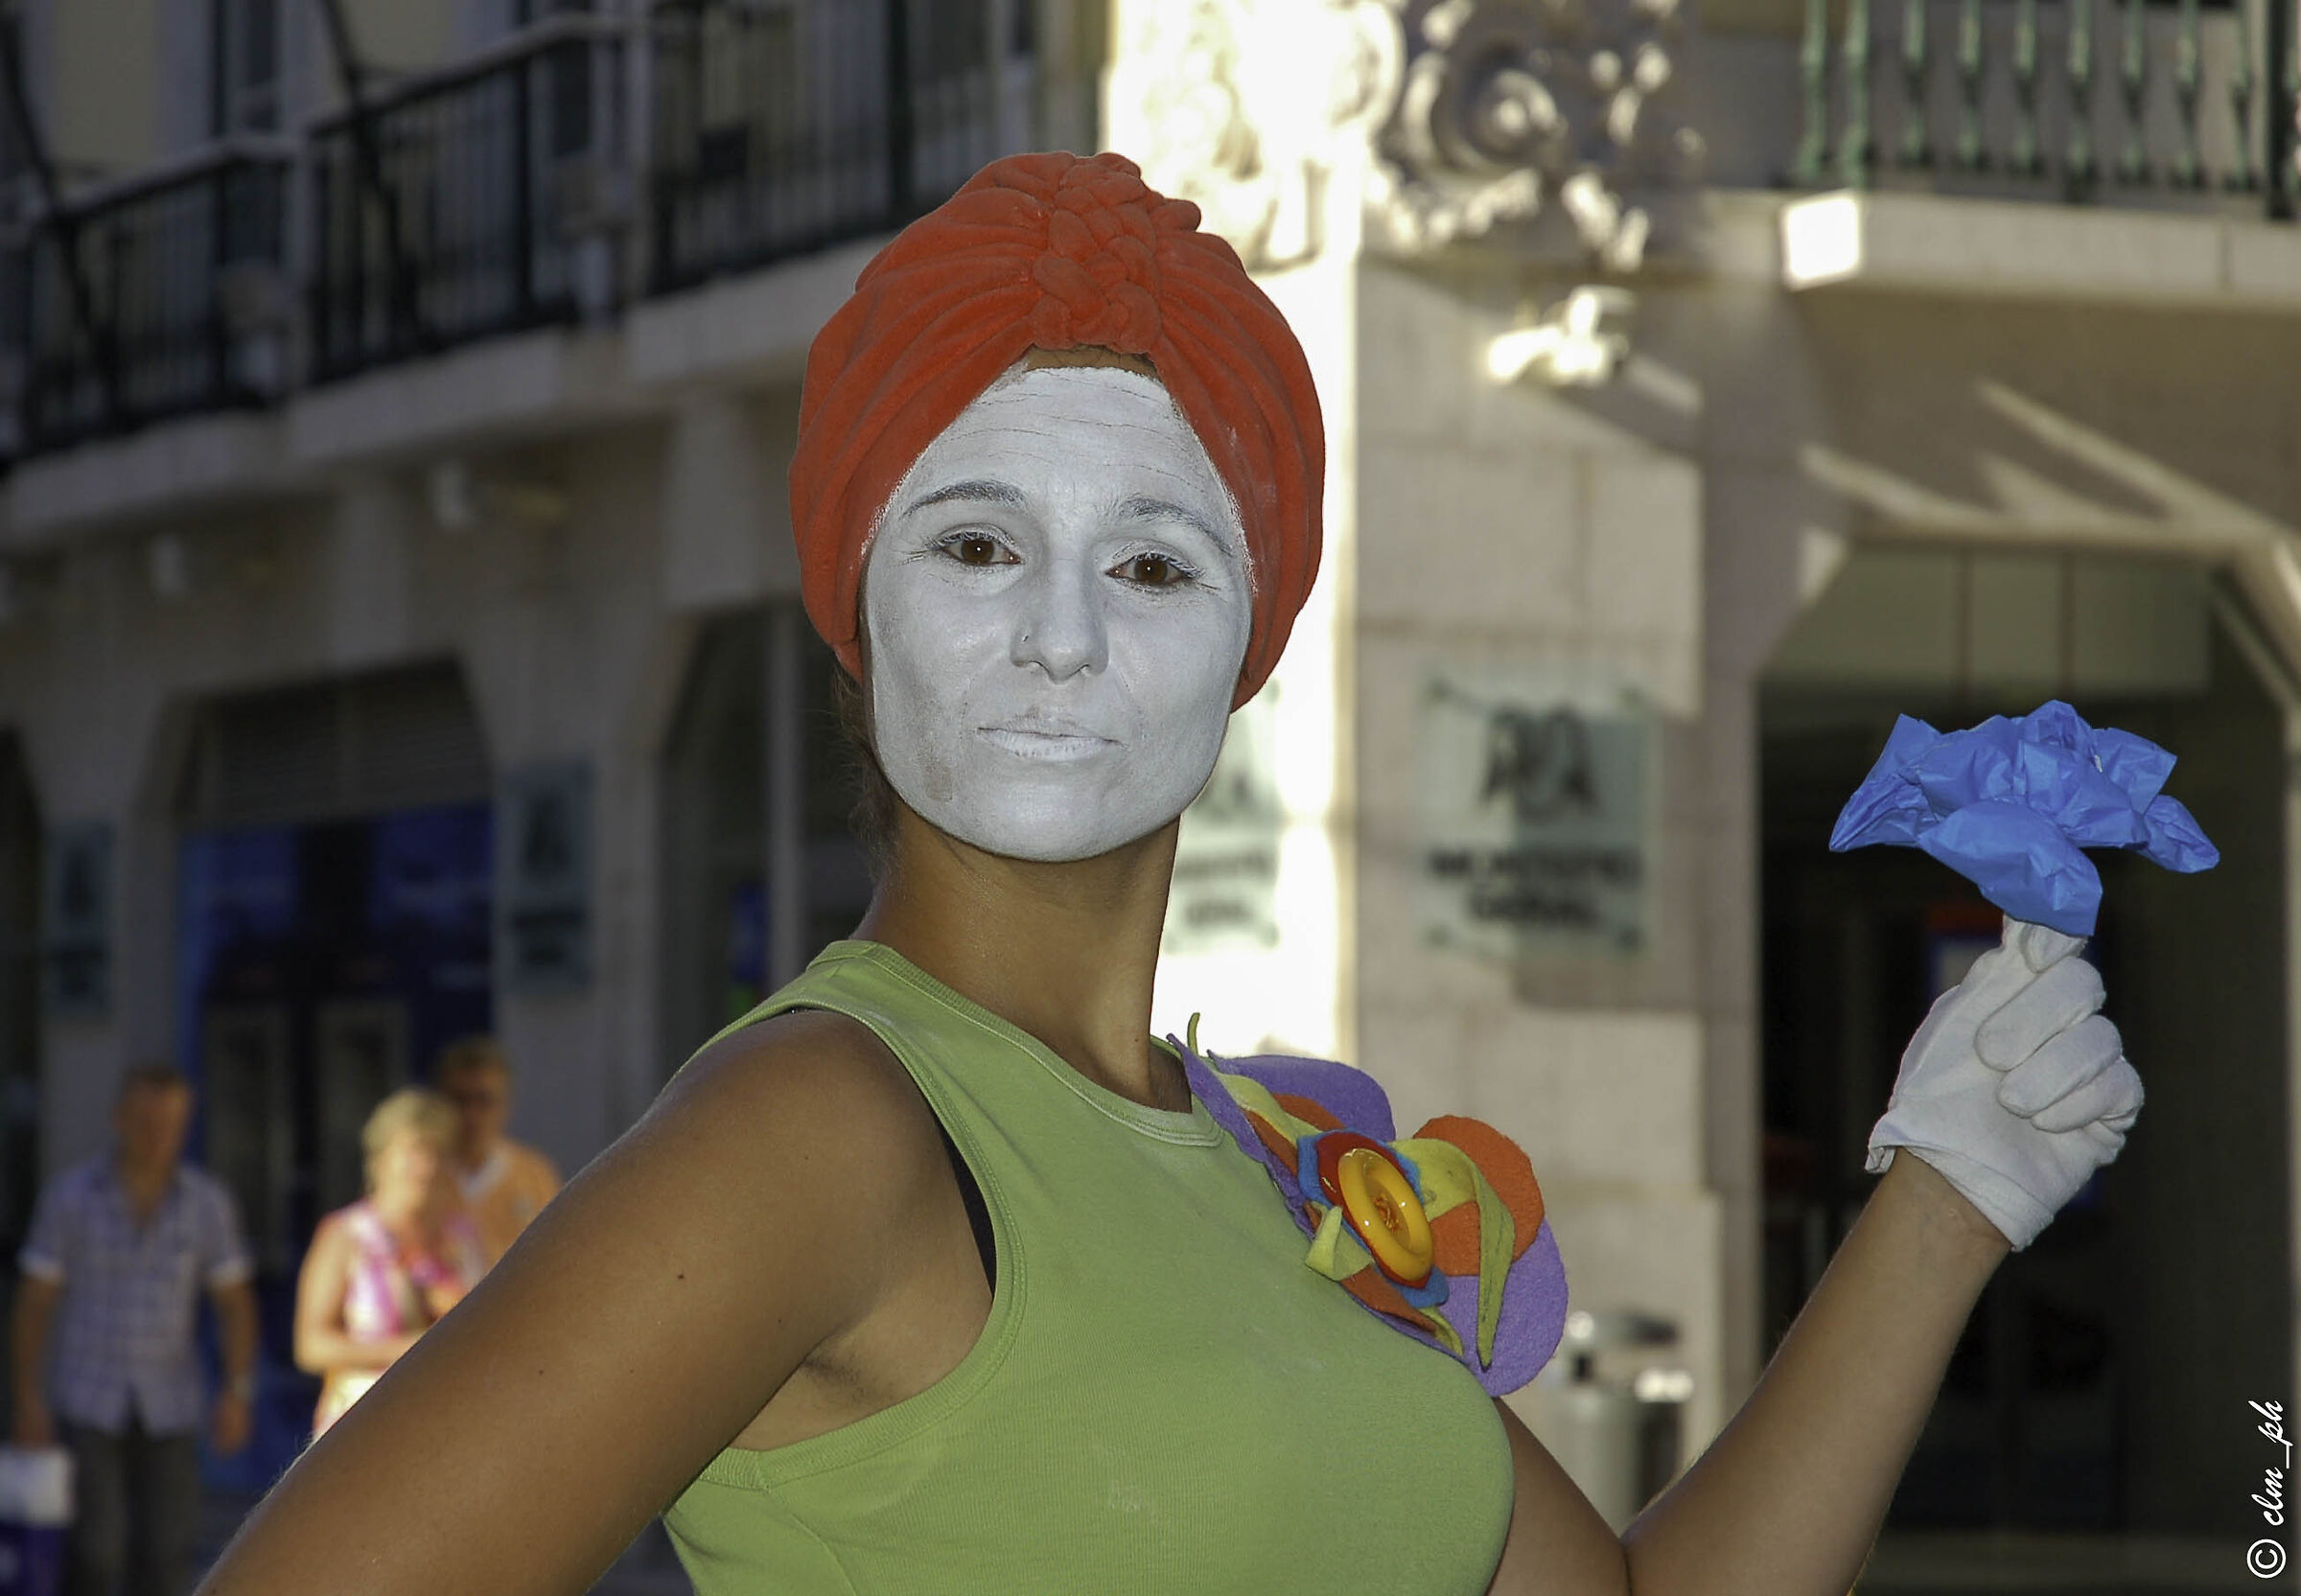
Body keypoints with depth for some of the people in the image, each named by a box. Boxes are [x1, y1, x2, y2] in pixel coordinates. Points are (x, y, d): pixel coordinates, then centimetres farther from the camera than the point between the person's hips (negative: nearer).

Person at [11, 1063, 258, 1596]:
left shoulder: (207, 1202, -1)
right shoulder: (70, 1195, -5)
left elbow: (235, 1302, 5)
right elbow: (35, 1299, 0)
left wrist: (237, 1393, -6)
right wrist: (28, 1398, -5)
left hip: (169, 1410, 2)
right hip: (86, 1405, -2)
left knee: (166, 1552, -1)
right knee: (95, 1549, -11)